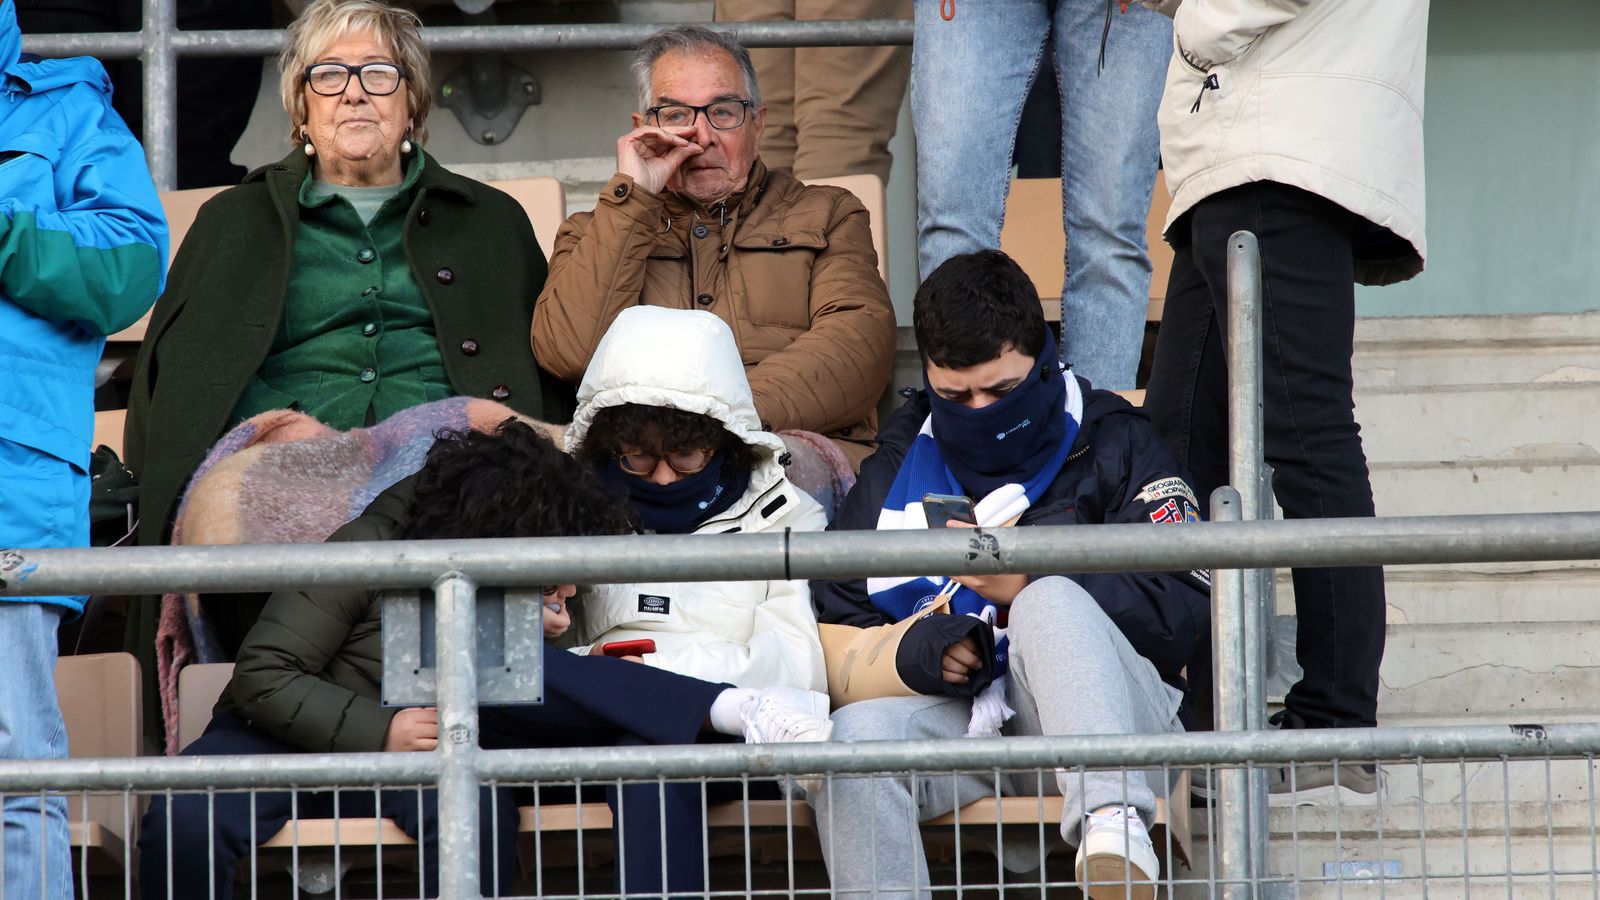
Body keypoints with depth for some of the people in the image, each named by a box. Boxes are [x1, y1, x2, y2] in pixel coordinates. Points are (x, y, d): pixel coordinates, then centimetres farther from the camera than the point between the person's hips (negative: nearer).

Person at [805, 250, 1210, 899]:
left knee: (1050, 602, -34)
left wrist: (1030, 585, -17)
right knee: (854, 734, -29)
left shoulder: (1114, 445, 8)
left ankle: (1111, 820, -54)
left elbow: (1187, 614, -5)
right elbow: (834, 623, 16)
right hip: (964, 721, 3)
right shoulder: (897, 470, 19)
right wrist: (917, 651, -8)